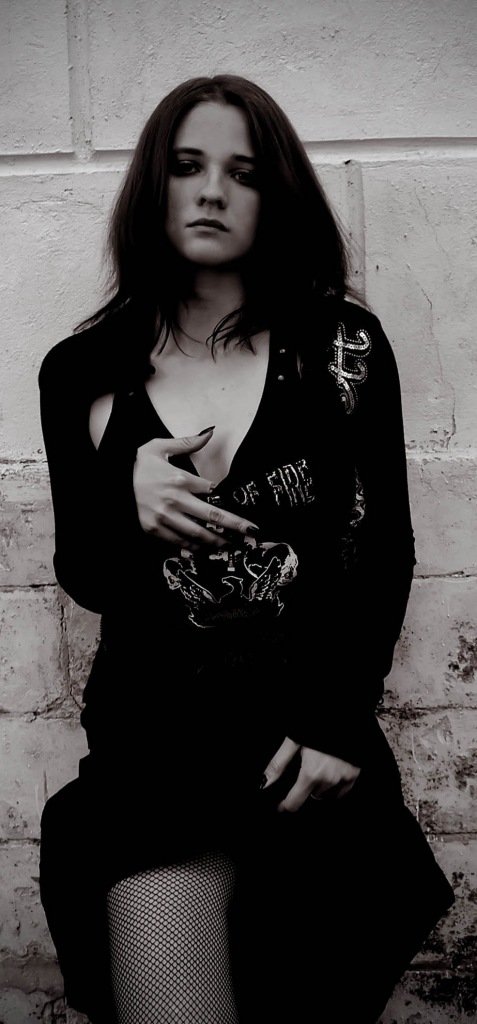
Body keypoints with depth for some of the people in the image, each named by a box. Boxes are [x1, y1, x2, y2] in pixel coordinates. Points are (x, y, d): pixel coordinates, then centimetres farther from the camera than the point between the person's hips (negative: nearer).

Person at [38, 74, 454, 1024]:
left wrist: (338, 719, -8)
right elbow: (80, 576, 12)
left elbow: (386, 548, 3)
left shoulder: (341, 343, 5)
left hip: (312, 723, 1)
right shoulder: (81, 374, 7)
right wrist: (127, 507, -10)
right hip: (153, 731, 0)